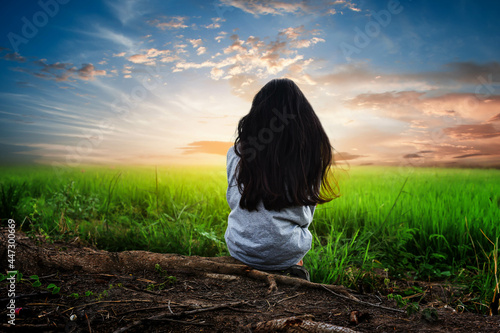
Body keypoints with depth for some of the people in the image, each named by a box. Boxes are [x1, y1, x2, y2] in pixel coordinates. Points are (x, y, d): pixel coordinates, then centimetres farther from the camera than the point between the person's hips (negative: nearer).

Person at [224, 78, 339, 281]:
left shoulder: (238, 152, -8)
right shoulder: (311, 150, -9)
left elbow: (234, 201, 4)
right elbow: (306, 216, -1)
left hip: (241, 251, 1)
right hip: (287, 254, 0)